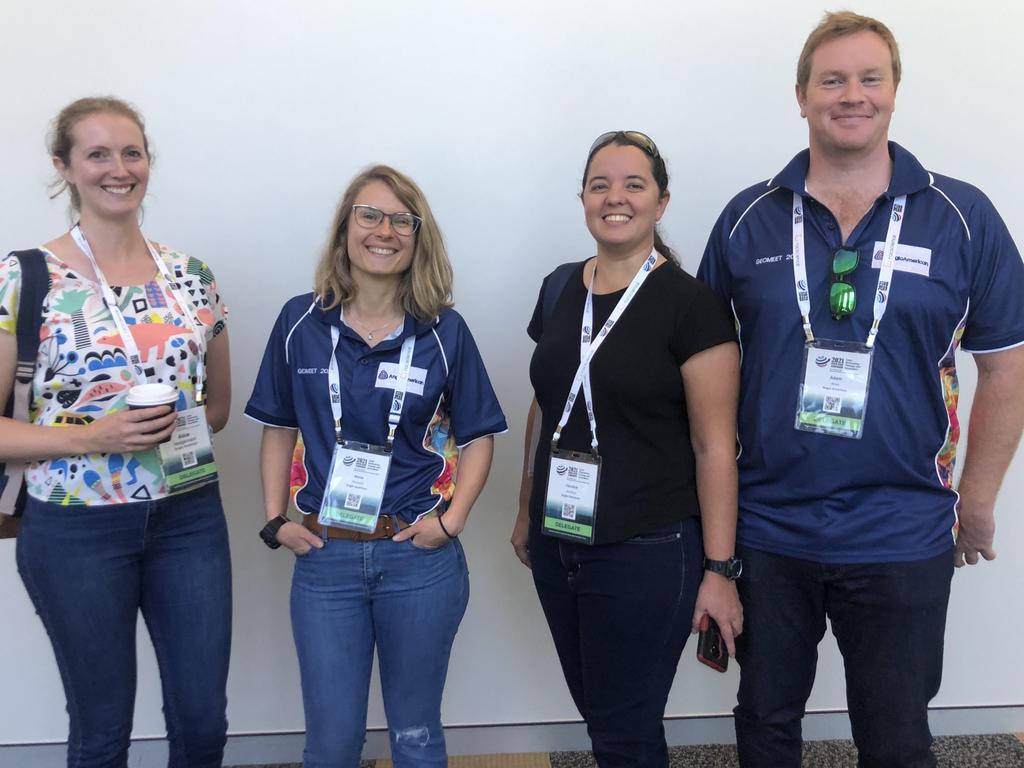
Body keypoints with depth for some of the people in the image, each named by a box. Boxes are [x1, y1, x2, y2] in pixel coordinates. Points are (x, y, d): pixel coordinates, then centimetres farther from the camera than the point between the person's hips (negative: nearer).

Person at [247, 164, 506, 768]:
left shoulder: (444, 331, -2)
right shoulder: (301, 323, 0)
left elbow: (477, 436, 3)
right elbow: (279, 428, 8)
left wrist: (452, 519, -9)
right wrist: (276, 519, -1)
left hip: (421, 560, 0)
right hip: (324, 559, 1)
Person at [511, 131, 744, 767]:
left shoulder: (691, 305, -11)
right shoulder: (559, 291, 7)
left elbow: (715, 445, -12)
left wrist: (719, 569, -13)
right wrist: (528, 512, 19)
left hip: (647, 552, -5)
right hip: (558, 545, 6)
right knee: (595, 709, 16)